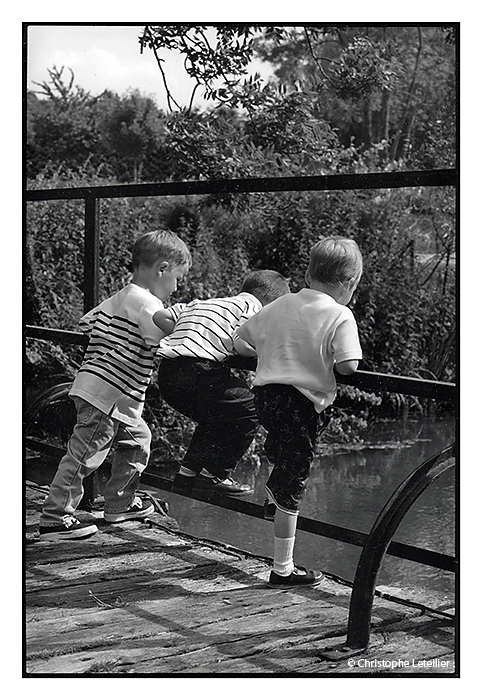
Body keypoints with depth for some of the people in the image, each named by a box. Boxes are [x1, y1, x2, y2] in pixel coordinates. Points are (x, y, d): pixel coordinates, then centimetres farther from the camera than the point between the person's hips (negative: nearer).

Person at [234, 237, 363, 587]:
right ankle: (283, 569, 10)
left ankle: (272, 499, 44)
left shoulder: (281, 305, 9)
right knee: (292, 487, 2)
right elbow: (347, 366, -19)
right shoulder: (341, 316, -8)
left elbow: (240, 340, 15)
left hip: (265, 392, 6)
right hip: (300, 403, -6)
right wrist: (324, 361, 3)